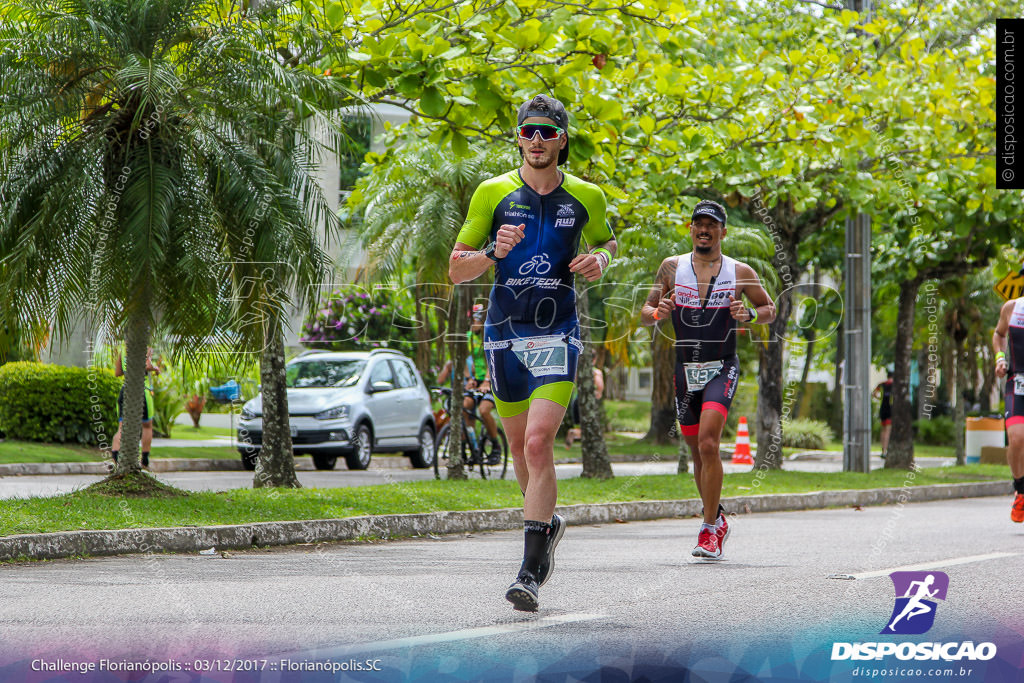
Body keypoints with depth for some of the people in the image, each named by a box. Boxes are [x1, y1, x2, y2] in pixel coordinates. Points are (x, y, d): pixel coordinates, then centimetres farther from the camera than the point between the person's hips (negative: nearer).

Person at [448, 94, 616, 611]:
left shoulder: (586, 197, 2)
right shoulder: (493, 193, 0)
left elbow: (606, 241, 23)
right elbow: (457, 269, 2)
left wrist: (599, 259, 0)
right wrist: (493, 251, -18)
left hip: (557, 334, -2)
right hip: (504, 331, 2)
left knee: (539, 443, -17)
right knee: (519, 446, 14)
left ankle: (531, 573, -17)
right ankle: (547, 522, 44)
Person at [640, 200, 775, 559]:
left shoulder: (740, 272, 0)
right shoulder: (672, 267, 5)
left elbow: (770, 309, 10)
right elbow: (645, 313, 9)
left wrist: (750, 315, -12)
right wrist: (658, 312, -15)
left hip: (721, 368, -3)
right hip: (685, 368, 3)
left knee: (708, 443, -21)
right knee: (698, 452, 11)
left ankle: (709, 530, -15)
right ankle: (718, 519, 32)